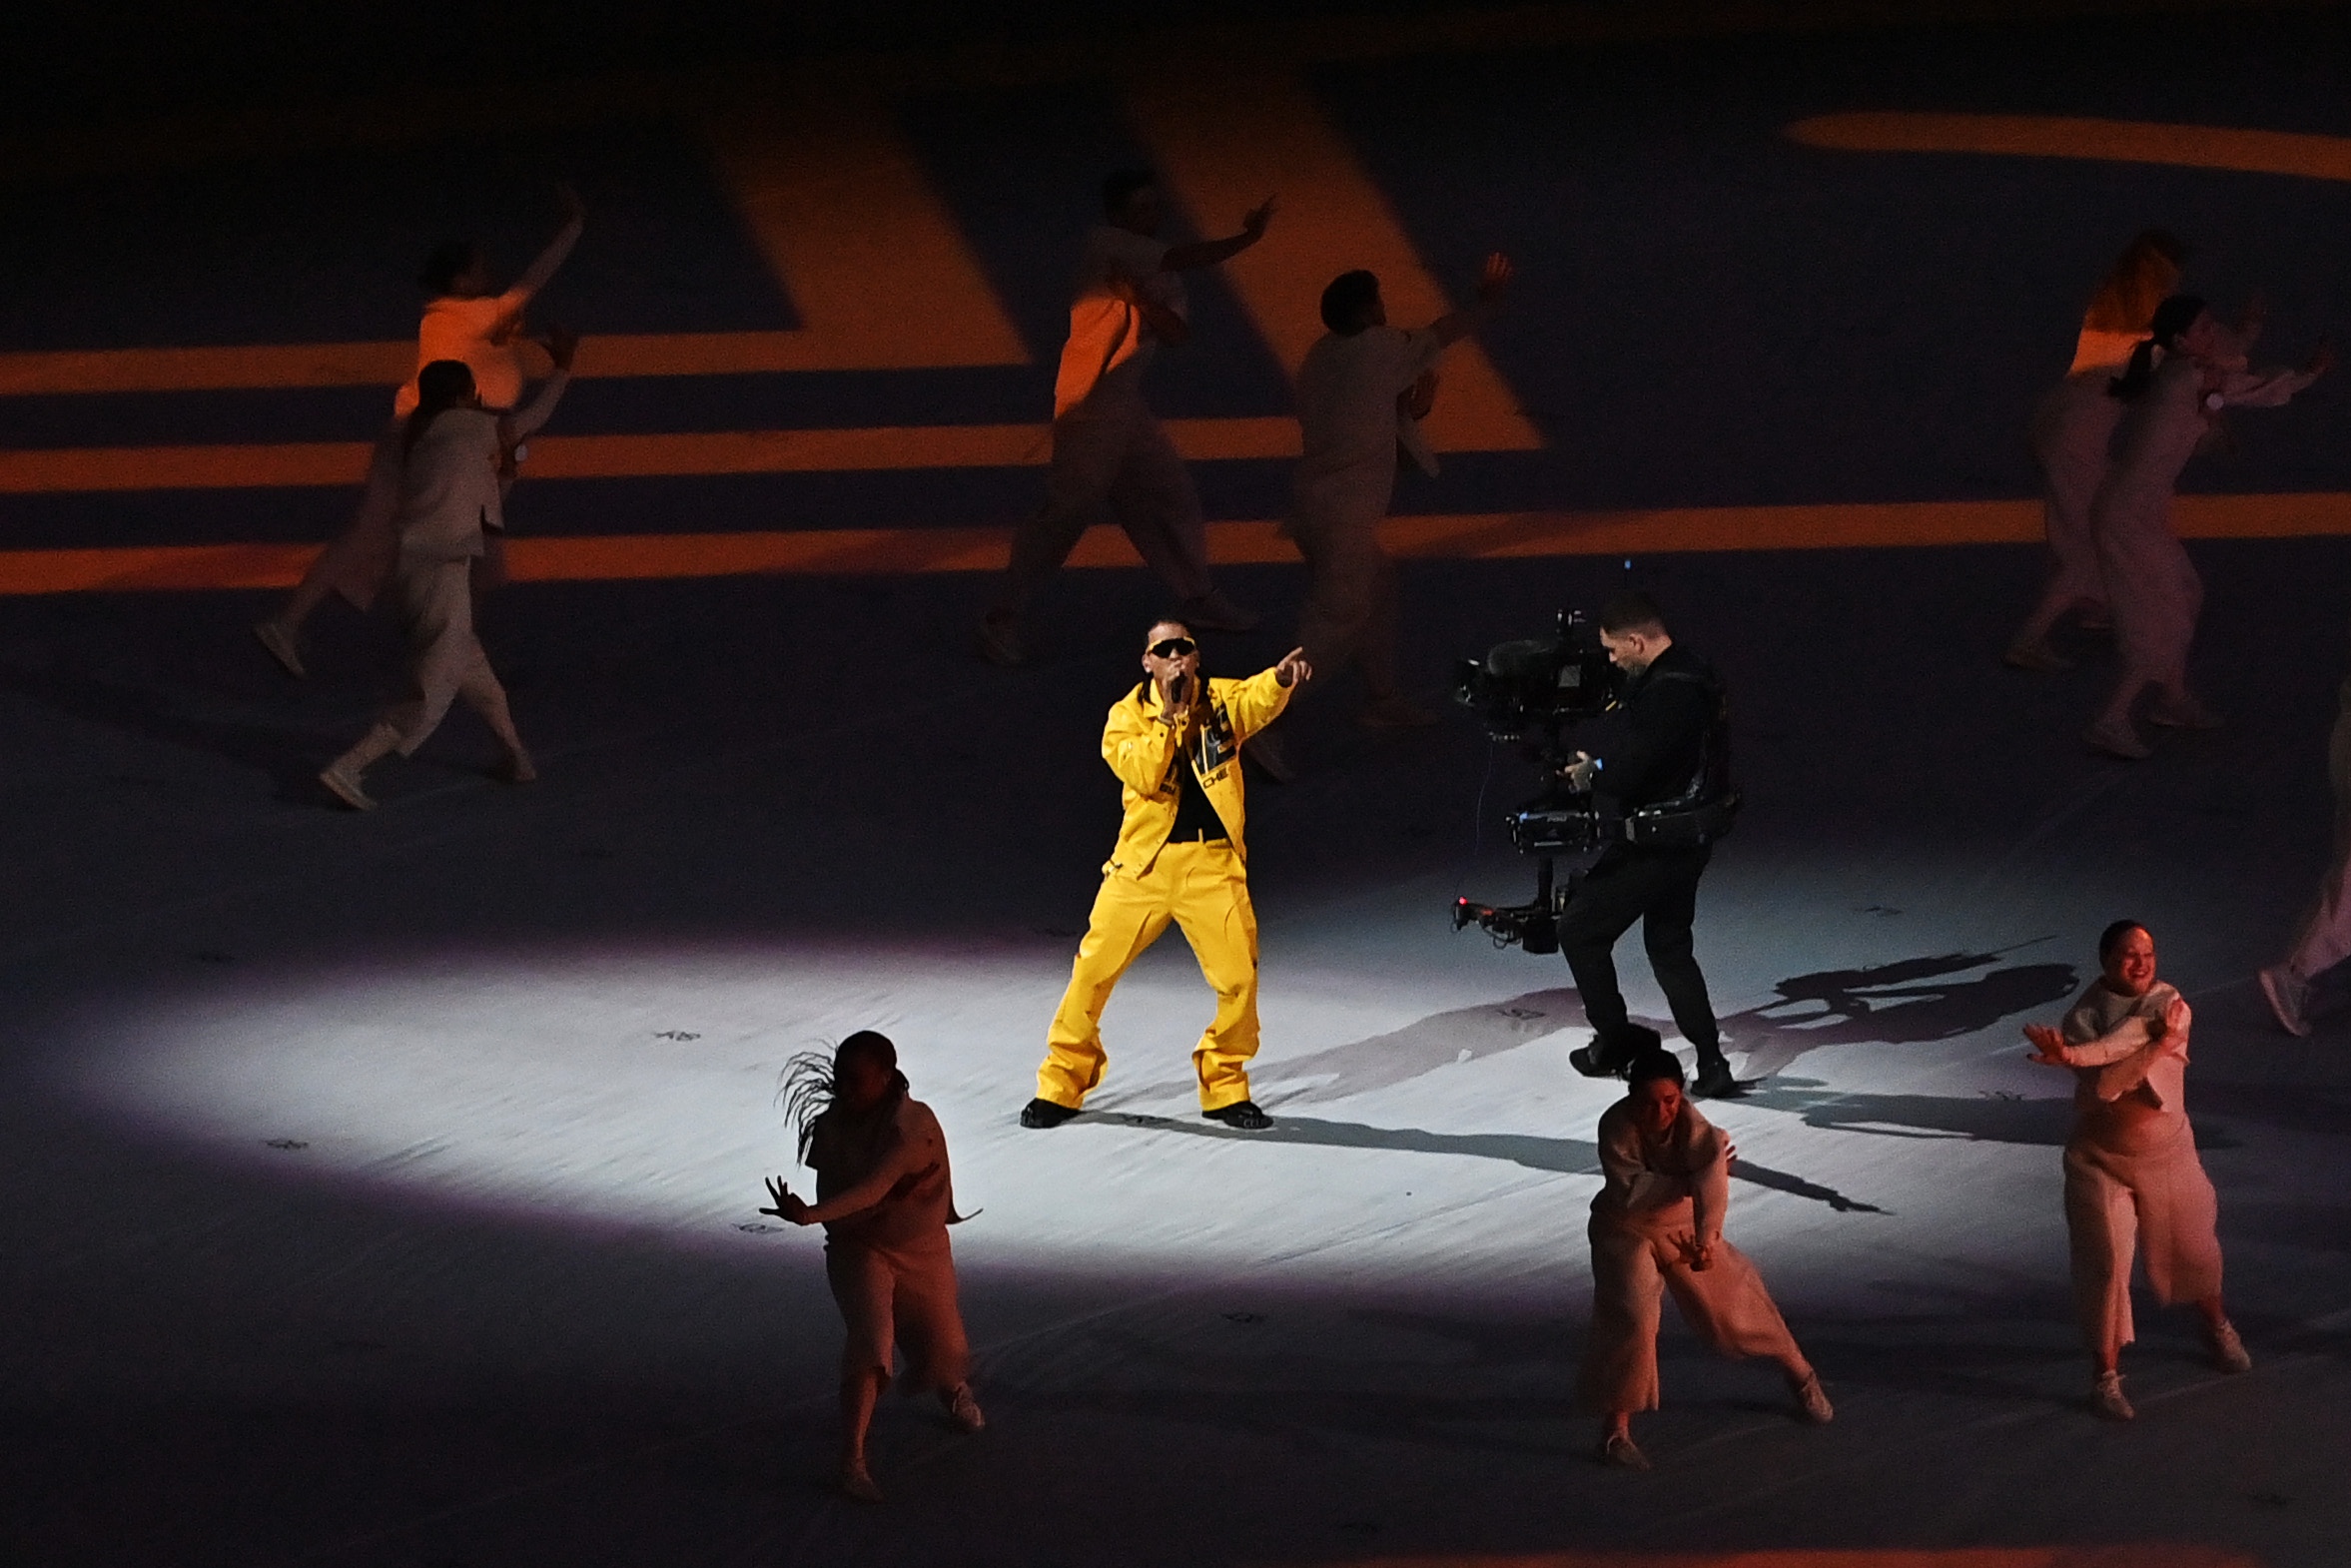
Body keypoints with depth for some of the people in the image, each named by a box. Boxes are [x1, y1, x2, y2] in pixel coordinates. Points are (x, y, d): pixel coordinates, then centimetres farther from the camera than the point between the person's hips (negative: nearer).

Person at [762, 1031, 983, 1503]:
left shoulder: (914, 1123, -25)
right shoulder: (830, 1126, -12)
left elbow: (872, 1189, -36)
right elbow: (831, 1202, -13)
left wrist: (809, 1215, -47)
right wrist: (893, 1197, -29)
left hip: (923, 1249, 0)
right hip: (859, 1247, 0)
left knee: (942, 1347, 13)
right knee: (869, 1342, -23)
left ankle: (954, 1389, 54)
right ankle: (852, 1462, -23)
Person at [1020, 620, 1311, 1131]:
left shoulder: (1220, 702, 1)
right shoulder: (1127, 715, 1)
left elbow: (1259, 700, -23)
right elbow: (1143, 775, -16)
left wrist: (1281, 679, -46)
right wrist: (1168, 716, -21)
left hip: (1213, 864, 0)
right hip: (1144, 862, 0)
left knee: (1239, 978, -5)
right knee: (1094, 970, 0)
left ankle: (1225, 1089, 16)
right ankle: (1062, 1084, 15)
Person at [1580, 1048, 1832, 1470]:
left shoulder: (1689, 1122, -26)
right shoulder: (1616, 1126, -29)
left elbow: (1711, 1180, -41)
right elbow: (1630, 1192, -32)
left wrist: (1706, 1238, -55)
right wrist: (1691, 1178, -29)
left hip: (1682, 1223, 2)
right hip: (1626, 1230, -2)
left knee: (1733, 1298, 11)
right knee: (1630, 1319, -19)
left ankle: (1800, 1375, 35)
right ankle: (1616, 1430, -7)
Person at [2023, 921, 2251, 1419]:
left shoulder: (2171, 1006, -12)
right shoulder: (2084, 1017, -13)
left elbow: (2132, 1034, -31)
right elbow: (2103, 1087, -25)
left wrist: (2072, 1054, -42)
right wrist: (2155, 1047, -35)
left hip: (2167, 1156, 2)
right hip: (2100, 1160, -2)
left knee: (2193, 1248, 18)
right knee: (2106, 1264, -4)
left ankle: (2217, 1326, 46)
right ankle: (2107, 1376, 6)